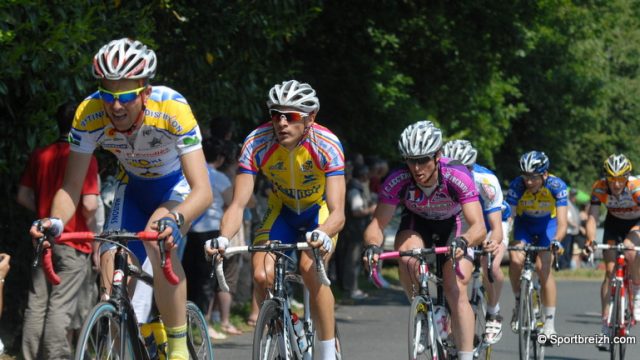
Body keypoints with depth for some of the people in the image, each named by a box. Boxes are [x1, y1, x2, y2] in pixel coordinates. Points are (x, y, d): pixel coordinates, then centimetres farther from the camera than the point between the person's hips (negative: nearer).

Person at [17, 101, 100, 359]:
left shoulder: (39, 155, 5)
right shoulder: (85, 158, -12)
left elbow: (23, 196, 7)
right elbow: (90, 204, -18)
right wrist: (87, 226, 1)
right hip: (73, 242, -5)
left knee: (37, 305, 9)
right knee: (61, 308, -5)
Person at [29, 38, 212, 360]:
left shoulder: (172, 109, -36)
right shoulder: (89, 114, -27)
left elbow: (202, 190, -39)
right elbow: (71, 186, -20)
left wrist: (174, 220, -59)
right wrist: (54, 222, -41)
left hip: (177, 184, -3)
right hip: (133, 186, 4)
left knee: (159, 242, -32)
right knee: (112, 260, -18)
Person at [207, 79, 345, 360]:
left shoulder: (326, 145, -32)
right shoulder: (257, 143, -27)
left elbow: (337, 212, -38)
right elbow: (238, 204, -29)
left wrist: (322, 235, -60)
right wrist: (223, 239, -49)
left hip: (320, 211, -2)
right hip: (282, 211, 3)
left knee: (310, 268, -29)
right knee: (262, 275, -20)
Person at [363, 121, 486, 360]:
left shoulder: (458, 178, -35)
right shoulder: (397, 181, -30)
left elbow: (479, 227, -40)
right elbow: (377, 224, -28)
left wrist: (462, 242, -62)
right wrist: (372, 246, -50)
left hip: (454, 225, -1)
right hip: (417, 223, 1)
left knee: (456, 290, -18)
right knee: (406, 256, -32)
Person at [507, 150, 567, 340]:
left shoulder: (557, 186, -31)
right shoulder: (517, 186, -30)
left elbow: (562, 223, -35)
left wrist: (556, 241, -54)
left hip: (548, 223, -1)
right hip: (524, 223, 1)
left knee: (543, 267, -18)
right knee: (516, 260, -25)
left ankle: (550, 322, -9)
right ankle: (519, 301, 0)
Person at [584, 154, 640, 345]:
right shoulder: (599, 188, -25)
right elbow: (593, 217, -26)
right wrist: (590, 239, -44)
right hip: (614, 223, 3)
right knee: (610, 271, -7)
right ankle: (606, 324, -4)